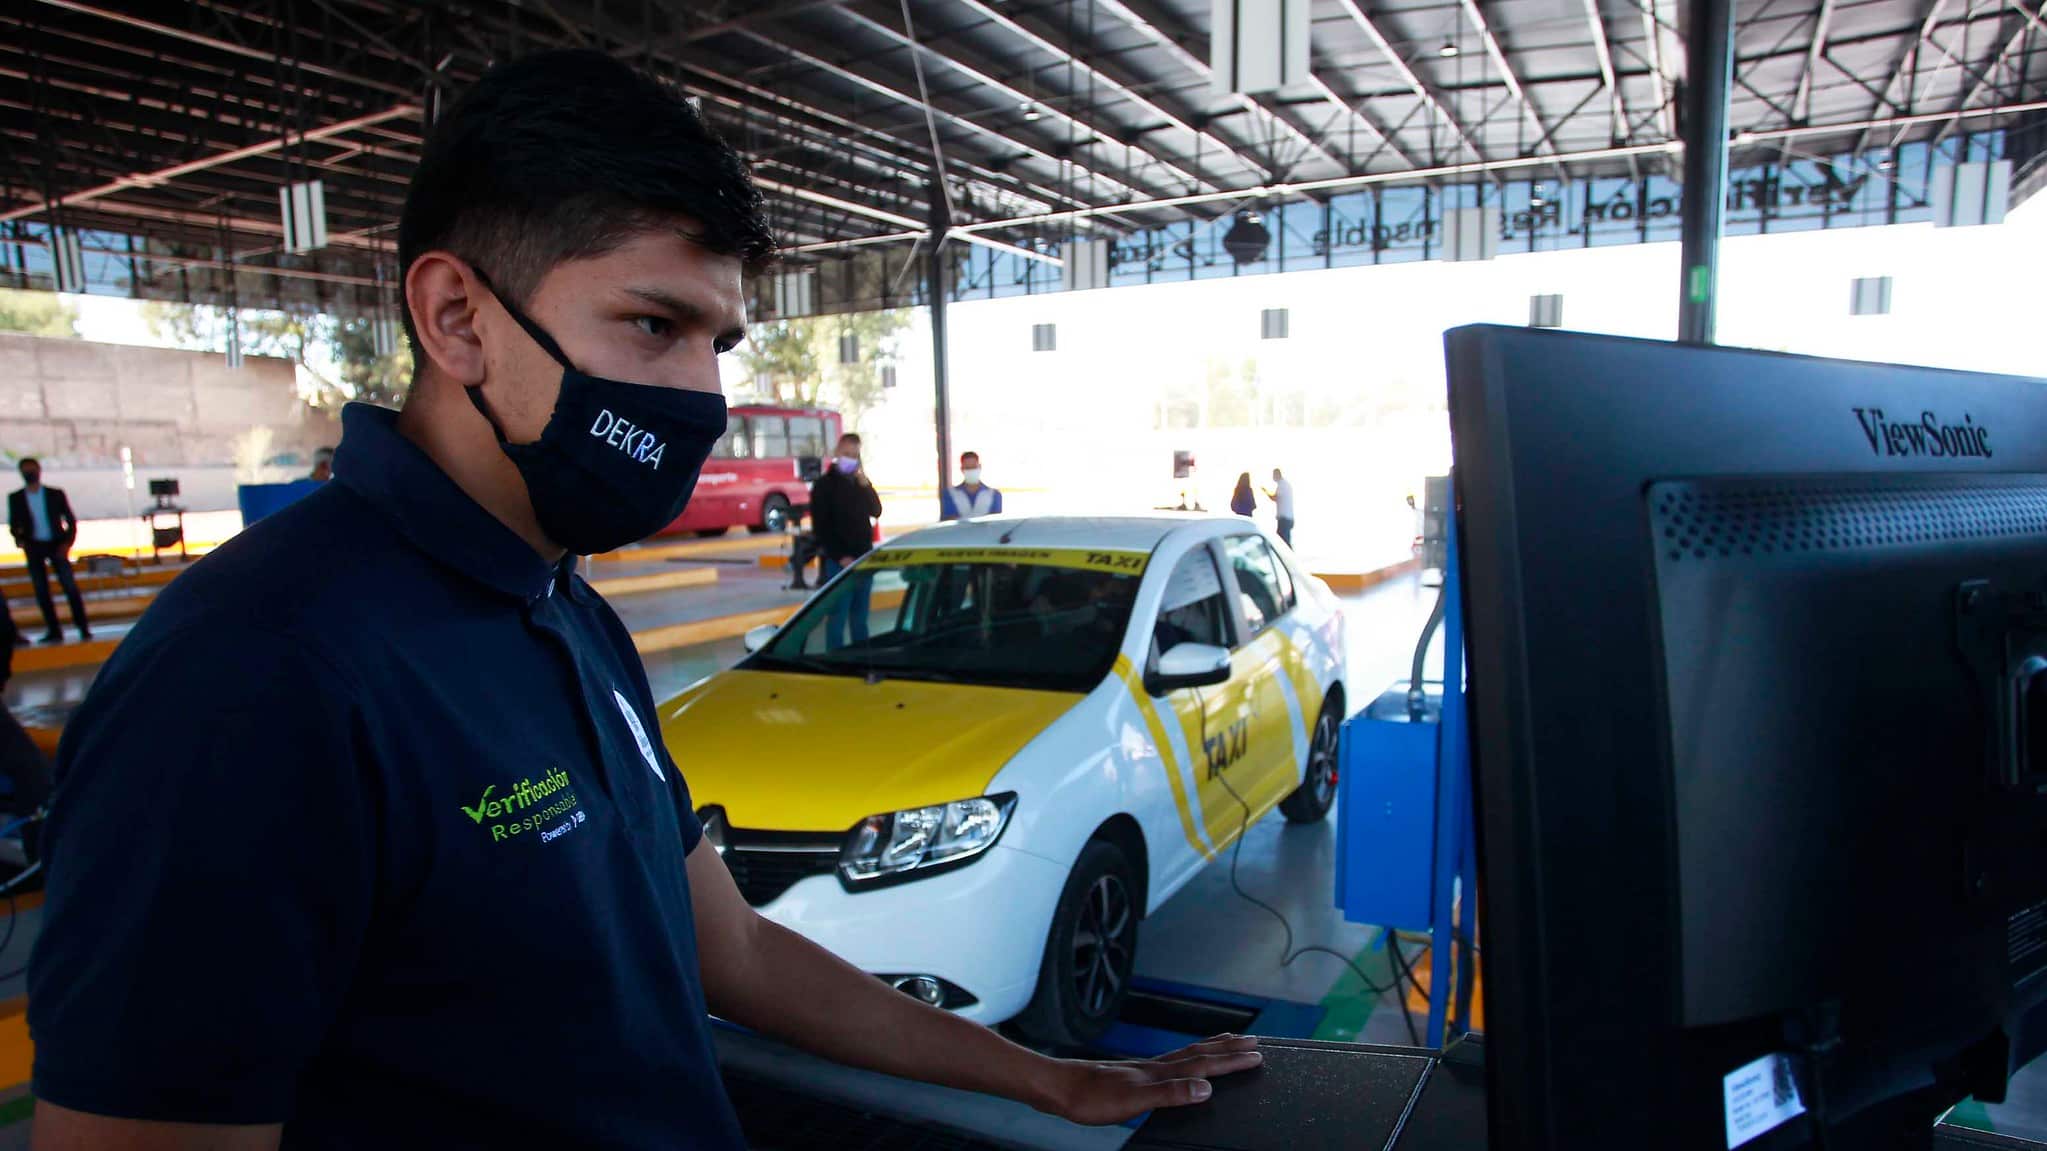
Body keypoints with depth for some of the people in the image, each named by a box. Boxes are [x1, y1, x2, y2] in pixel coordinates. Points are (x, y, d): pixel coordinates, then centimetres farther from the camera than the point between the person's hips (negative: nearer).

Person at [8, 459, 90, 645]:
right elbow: (14, 525, 8)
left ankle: (84, 629, -6)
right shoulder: (15, 498, 7)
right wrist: (20, 539, -12)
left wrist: (67, 542, -7)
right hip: (34, 546, 2)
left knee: (70, 587, -9)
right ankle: (54, 631, 6)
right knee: (41, 591, 1)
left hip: (56, 544, -2)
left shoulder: (56, 494, 4)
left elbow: (71, 520, 5)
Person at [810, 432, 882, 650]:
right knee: (838, 615, -7)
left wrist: (865, 485, -8)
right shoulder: (825, 484, -4)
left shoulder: (861, 482, 15)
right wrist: (840, 557, -14)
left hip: (862, 558, 6)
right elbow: (820, 527, -8)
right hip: (838, 561, -6)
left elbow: (876, 512, 6)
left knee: (860, 614, 12)